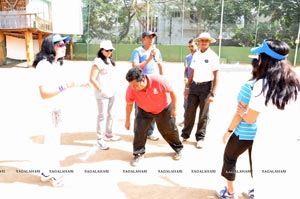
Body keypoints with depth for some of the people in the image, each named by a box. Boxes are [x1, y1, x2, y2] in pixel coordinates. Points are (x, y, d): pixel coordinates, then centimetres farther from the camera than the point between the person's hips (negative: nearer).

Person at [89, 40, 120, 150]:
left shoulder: (110, 60, 12)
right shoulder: (98, 61, -13)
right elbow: (92, 79, -18)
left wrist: (112, 88, 14)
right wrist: (101, 90, -18)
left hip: (111, 92, 8)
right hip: (102, 93, -8)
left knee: (110, 114, 18)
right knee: (102, 115, -5)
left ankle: (108, 134, 34)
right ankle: (100, 139, 5)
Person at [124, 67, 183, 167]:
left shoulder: (158, 81, -38)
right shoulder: (131, 89, -30)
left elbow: (172, 92, -20)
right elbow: (129, 104, -11)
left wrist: (174, 108, -12)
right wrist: (127, 120, -2)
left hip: (164, 109, -1)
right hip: (144, 110, 2)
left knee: (169, 130, 11)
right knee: (139, 129, -11)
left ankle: (178, 149, 37)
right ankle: (138, 154, 10)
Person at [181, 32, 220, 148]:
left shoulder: (213, 56, -7)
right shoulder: (195, 55, 9)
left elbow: (216, 76, -10)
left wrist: (212, 93, -16)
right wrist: (187, 87, 14)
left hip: (206, 86, -5)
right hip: (194, 86, 5)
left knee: (203, 114, 6)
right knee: (189, 112, 10)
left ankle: (200, 137, 20)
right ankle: (185, 134, 26)